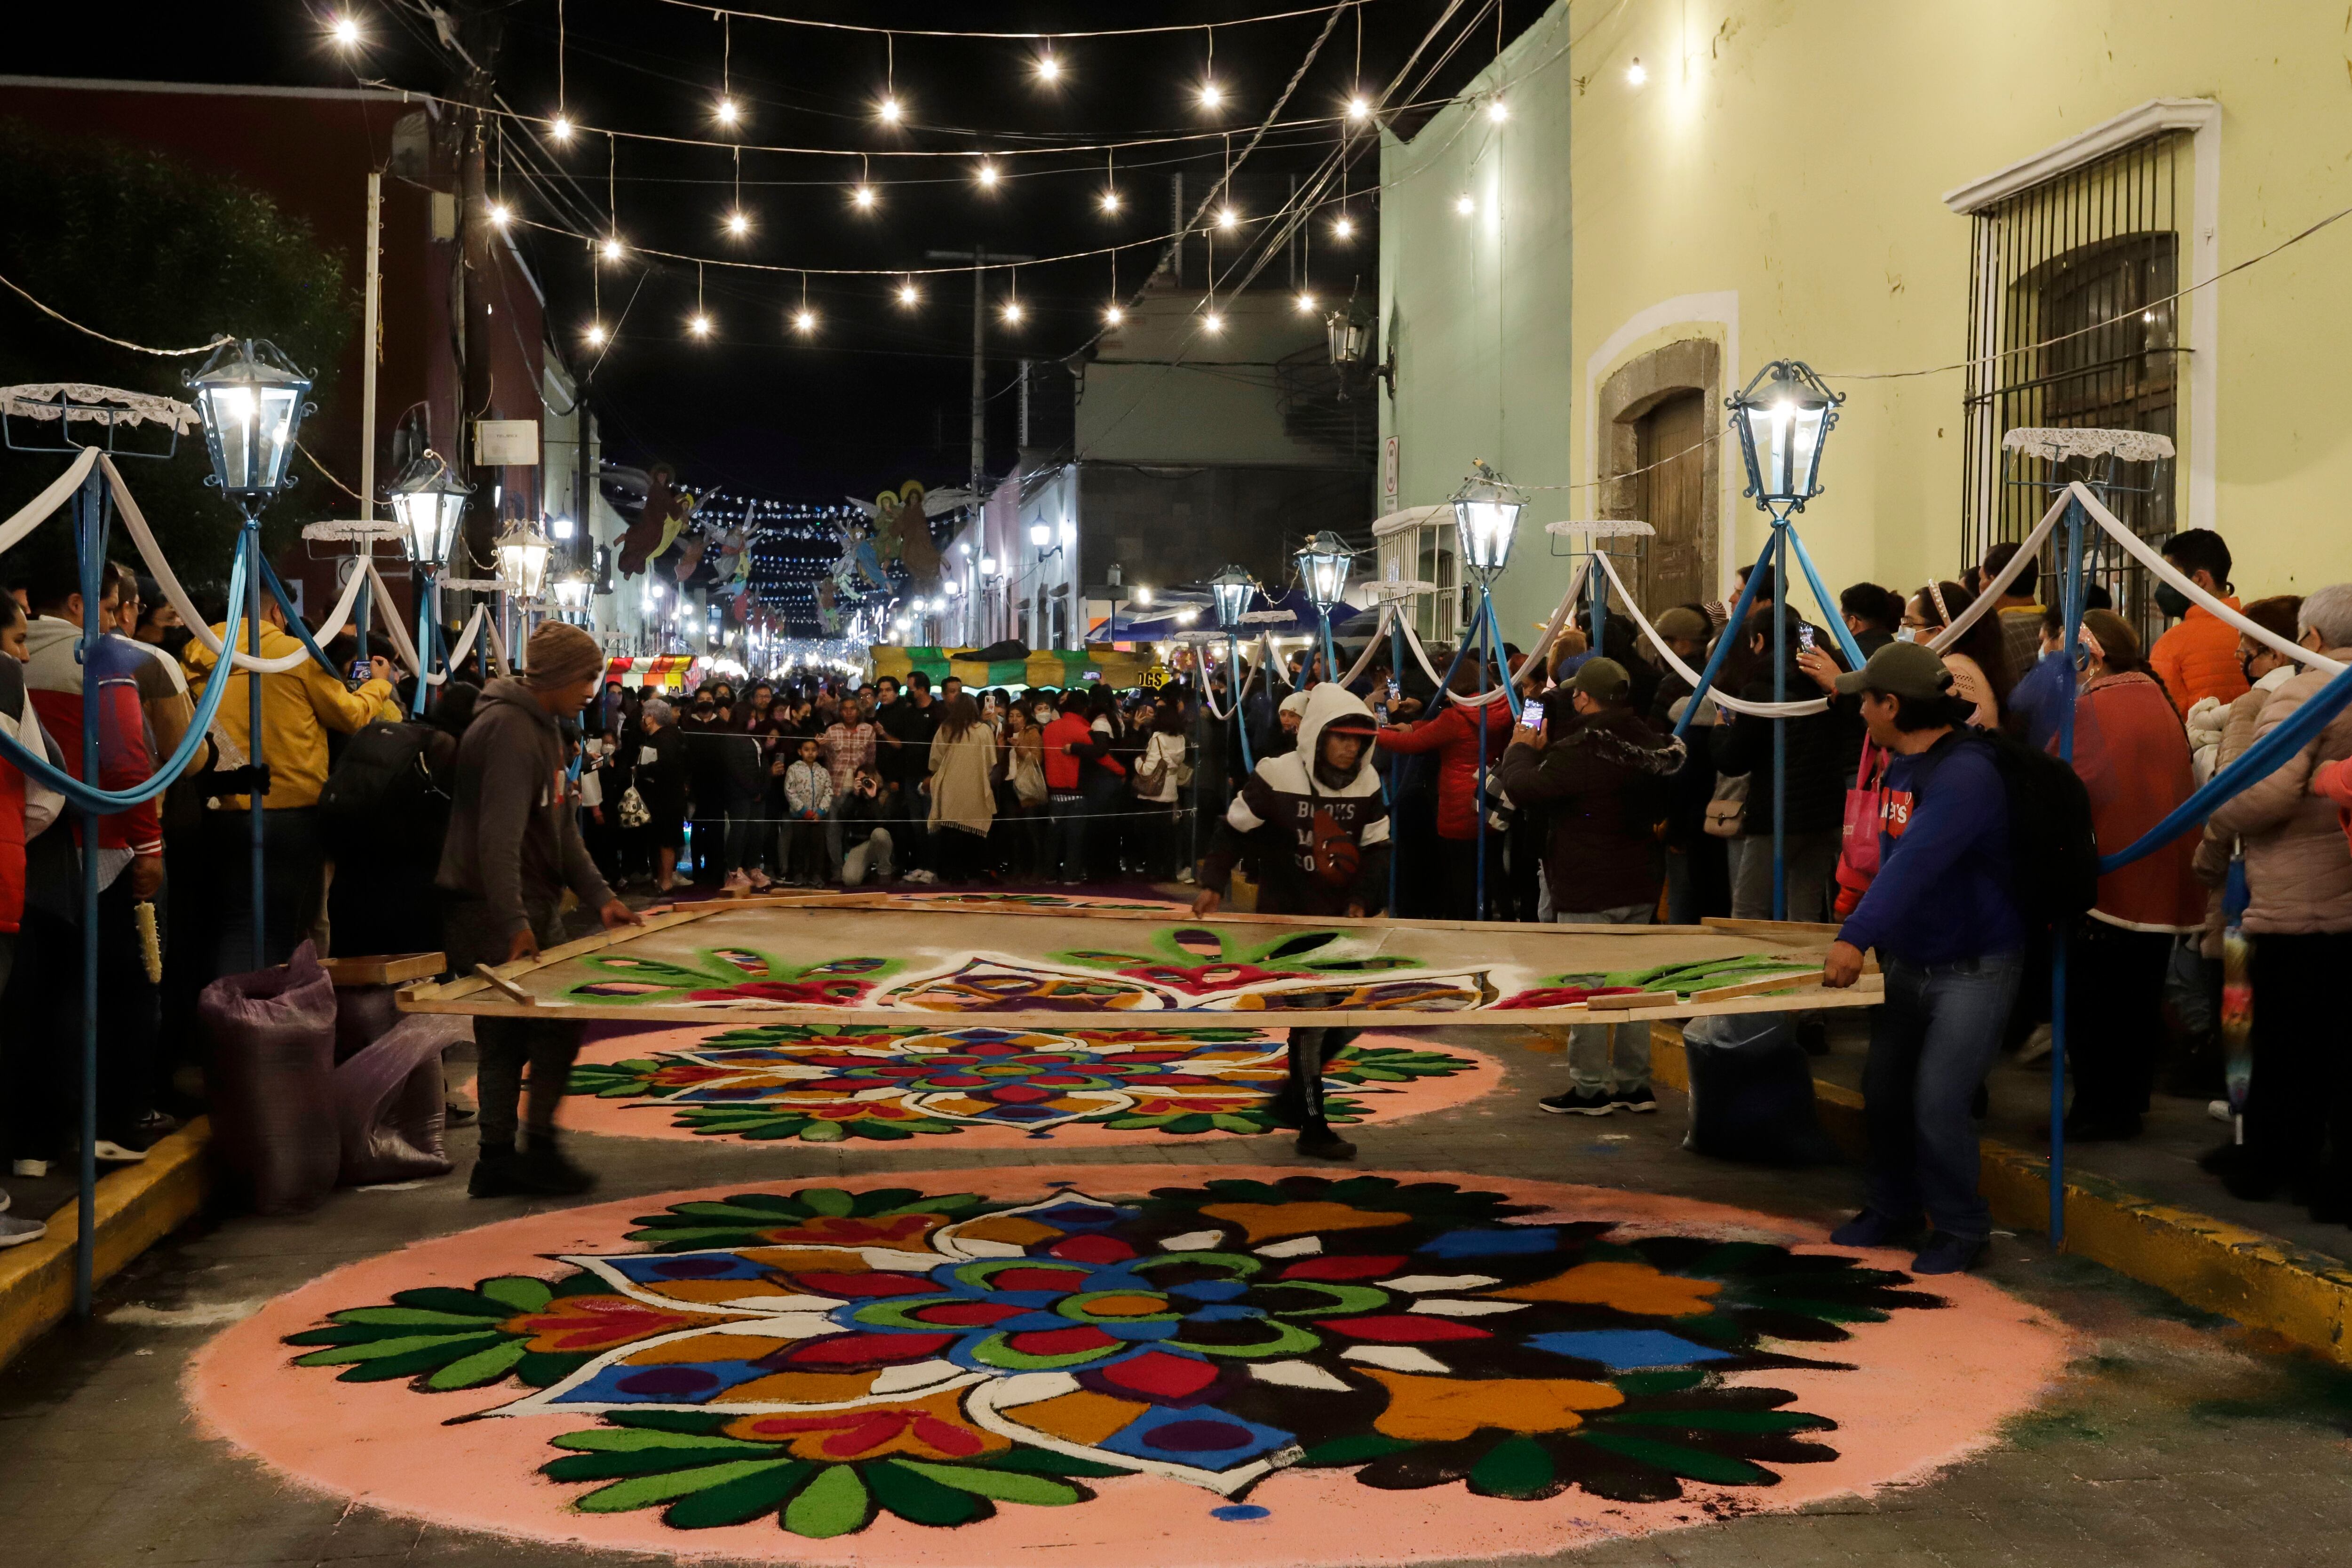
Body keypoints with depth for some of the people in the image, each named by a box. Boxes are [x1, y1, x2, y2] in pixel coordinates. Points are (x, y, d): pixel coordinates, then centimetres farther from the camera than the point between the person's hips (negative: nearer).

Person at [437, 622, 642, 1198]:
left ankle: (499, 1161, 15)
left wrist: (599, 896, 9)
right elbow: (499, 836, -27)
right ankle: (538, 1148, 3)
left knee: (507, 1037, 10)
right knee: (560, 1024, -6)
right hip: (493, 914, -10)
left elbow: (561, 826, 18)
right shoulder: (509, 730, -18)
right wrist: (514, 923, -32)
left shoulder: (542, 727, 15)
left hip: (530, 908, 10)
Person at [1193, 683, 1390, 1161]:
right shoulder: (1276, 777, -15)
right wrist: (1213, 884, -17)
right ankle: (1313, 1128, 5)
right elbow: (1234, 830, -7)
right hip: (1286, 916, -6)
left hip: (1340, 918, 6)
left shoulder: (1366, 784, 0)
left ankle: (1295, 1092, 30)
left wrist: (1363, 899, -9)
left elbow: (1376, 849, 5)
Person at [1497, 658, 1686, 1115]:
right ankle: (1634, 1083, 20)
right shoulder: (1653, 743, 4)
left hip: (1589, 890, -7)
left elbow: (1522, 786, -20)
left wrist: (1522, 748, 0)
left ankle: (1590, 1088, 4)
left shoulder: (1576, 751, -20)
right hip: (1641, 883, 7)